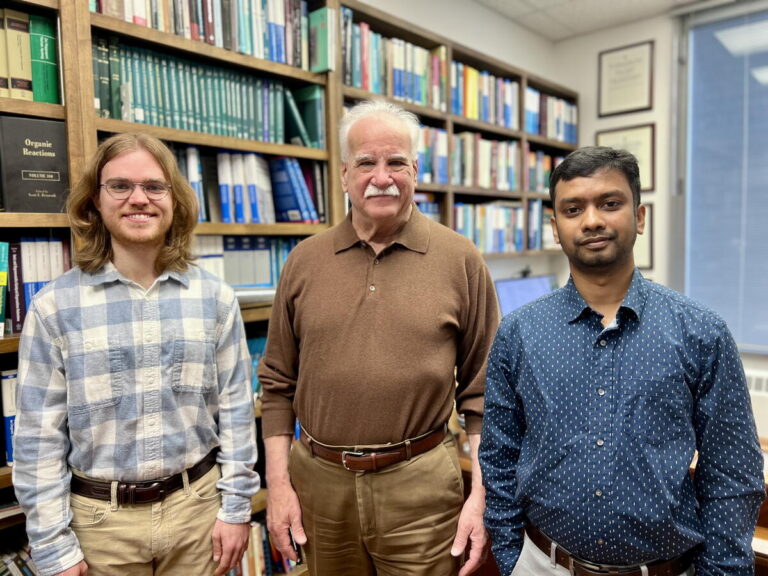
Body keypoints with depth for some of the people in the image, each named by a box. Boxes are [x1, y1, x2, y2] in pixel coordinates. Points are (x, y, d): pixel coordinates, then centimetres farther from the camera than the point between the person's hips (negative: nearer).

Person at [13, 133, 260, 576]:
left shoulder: (215, 297, -5)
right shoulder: (55, 306, -8)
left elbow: (235, 408, -1)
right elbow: (39, 435, -5)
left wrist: (237, 507, -1)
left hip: (197, 506, 1)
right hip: (101, 519, -1)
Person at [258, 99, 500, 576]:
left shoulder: (460, 260, -4)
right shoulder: (305, 261, 1)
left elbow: (482, 389, -2)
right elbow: (278, 384, 5)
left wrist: (481, 494, -5)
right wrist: (279, 483, 2)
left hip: (420, 484, -2)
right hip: (319, 482, 3)